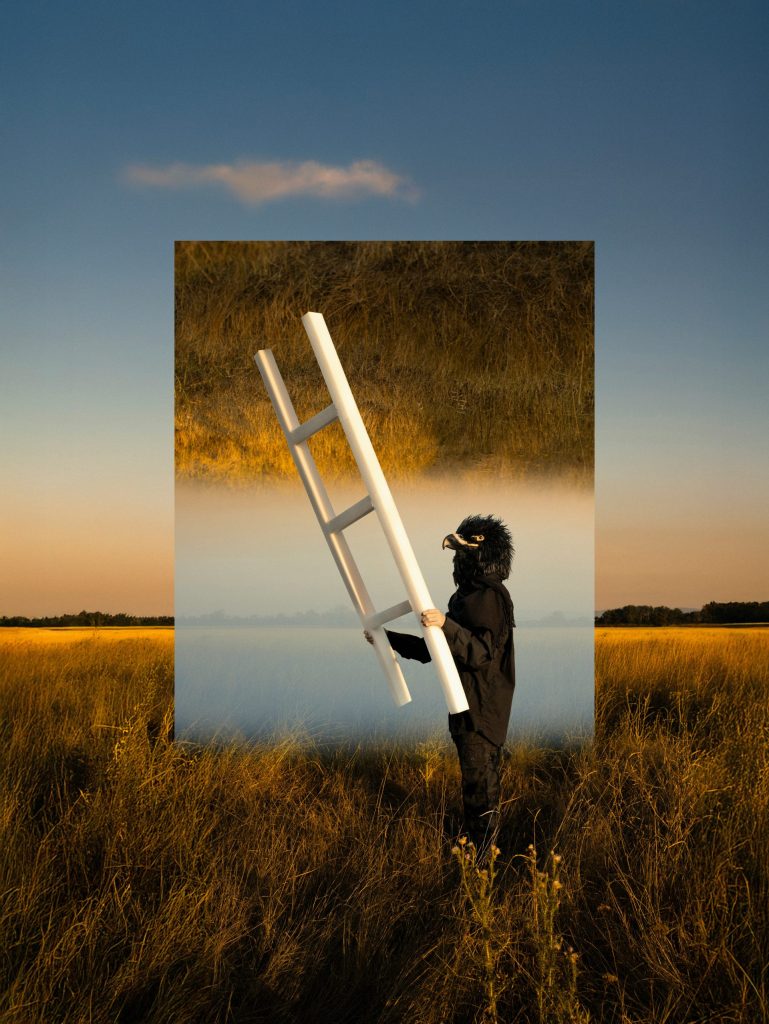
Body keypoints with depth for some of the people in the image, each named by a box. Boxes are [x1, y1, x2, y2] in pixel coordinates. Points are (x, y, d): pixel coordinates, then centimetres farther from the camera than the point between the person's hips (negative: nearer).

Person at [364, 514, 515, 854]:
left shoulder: (489, 597, -16)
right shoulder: (466, 596, 14)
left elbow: (483, 652, -26)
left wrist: (447, 626, -38)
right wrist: (388, 638, 19)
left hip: (482, 710, -10)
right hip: (466, 706, 10)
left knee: (479, 784, -1)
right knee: (477, 778, 17)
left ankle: (479, 851, 8)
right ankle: (473, 839, 27)